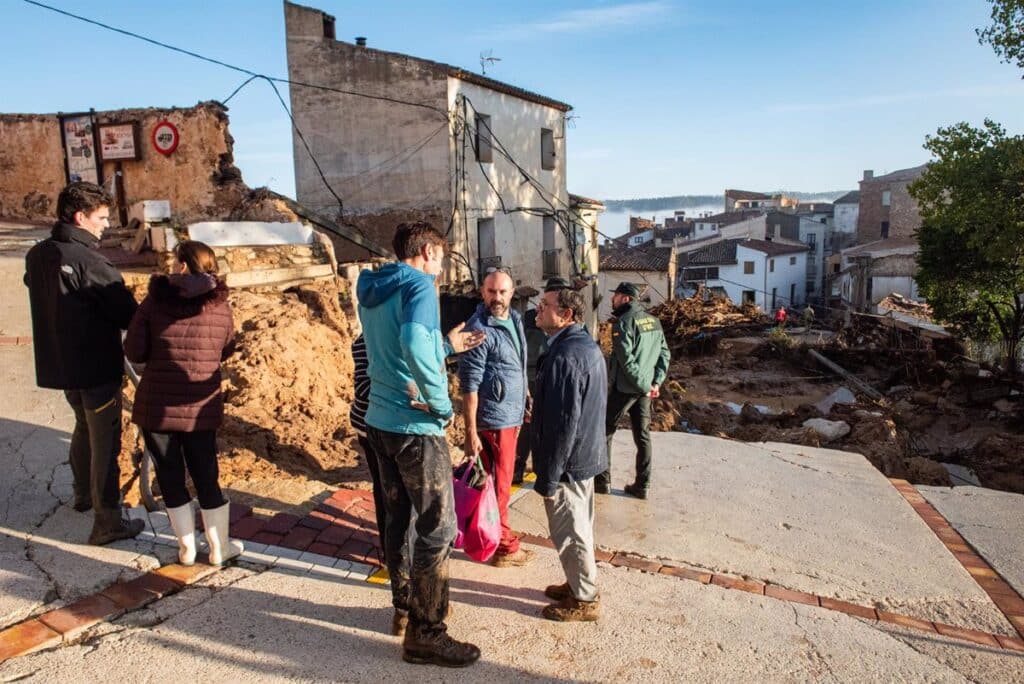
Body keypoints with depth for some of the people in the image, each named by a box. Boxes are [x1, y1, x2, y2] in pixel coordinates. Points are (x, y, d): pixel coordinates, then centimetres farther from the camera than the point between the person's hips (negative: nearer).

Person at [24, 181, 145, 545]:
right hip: (96, 366, -8)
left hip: (57, 362, 8)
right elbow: (127, 314, -19)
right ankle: (107, 523, 6)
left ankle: (83, 494, 43)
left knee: (84, 427, 27)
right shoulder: (89, 262, -22)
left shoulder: (37, 255, 3)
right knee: (105, 442, 0)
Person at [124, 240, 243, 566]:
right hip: (201, 408, 1)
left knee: (170, 477, 13)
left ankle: (186, 548, 23)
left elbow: (134, 352, -6)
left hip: (157, 407, -1)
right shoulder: (220, 306, -4)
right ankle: (219, 548, 24)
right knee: (206, 477, 13)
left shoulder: (154, 301, -8)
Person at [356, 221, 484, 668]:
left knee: (397, 517, 19)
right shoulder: (419, 285, -13)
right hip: (415, 427, -9)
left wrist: (447, 345, 25)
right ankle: (425, 634, 10)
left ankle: (405, 605, 35)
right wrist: (442, 402, -22)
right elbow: (414, 344, -33)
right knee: (438, 529, 1)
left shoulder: (372, 291, 13)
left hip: (380, 421, 9)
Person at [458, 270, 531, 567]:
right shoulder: (479, 330, -18)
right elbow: (469, 386, -19)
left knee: (502, 480, 19)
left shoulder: (514, 319, 7)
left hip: (513, 415, 8)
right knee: (498, 484, 3)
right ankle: (504, 546, 17)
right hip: (494, 419, -8)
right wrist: (471, 433, -19)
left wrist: (525, 399, 19)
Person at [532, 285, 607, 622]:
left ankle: (585, 600, 21)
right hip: (587, 454, 10)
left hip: (568, 460, -10)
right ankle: (579, 584, 38)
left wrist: (547, 477, -20)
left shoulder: (564, 356, -25)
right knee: (580, 526, 22)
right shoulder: (589, 345, 7)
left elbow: (561, 424, -26)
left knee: (569, 531, 6)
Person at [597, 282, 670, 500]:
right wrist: (656, 382, 2)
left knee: (604, 432, 8)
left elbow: (626, 360, -21)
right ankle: (642, 486, 17)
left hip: (623, 388, -7)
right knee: (643, 435, 12)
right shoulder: (653, 321, 8)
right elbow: (665, 353, 7)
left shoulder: (623, 322, -15)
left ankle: (602, 481, 13)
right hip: (645, 388, 7)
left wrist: (644, 386, -14)